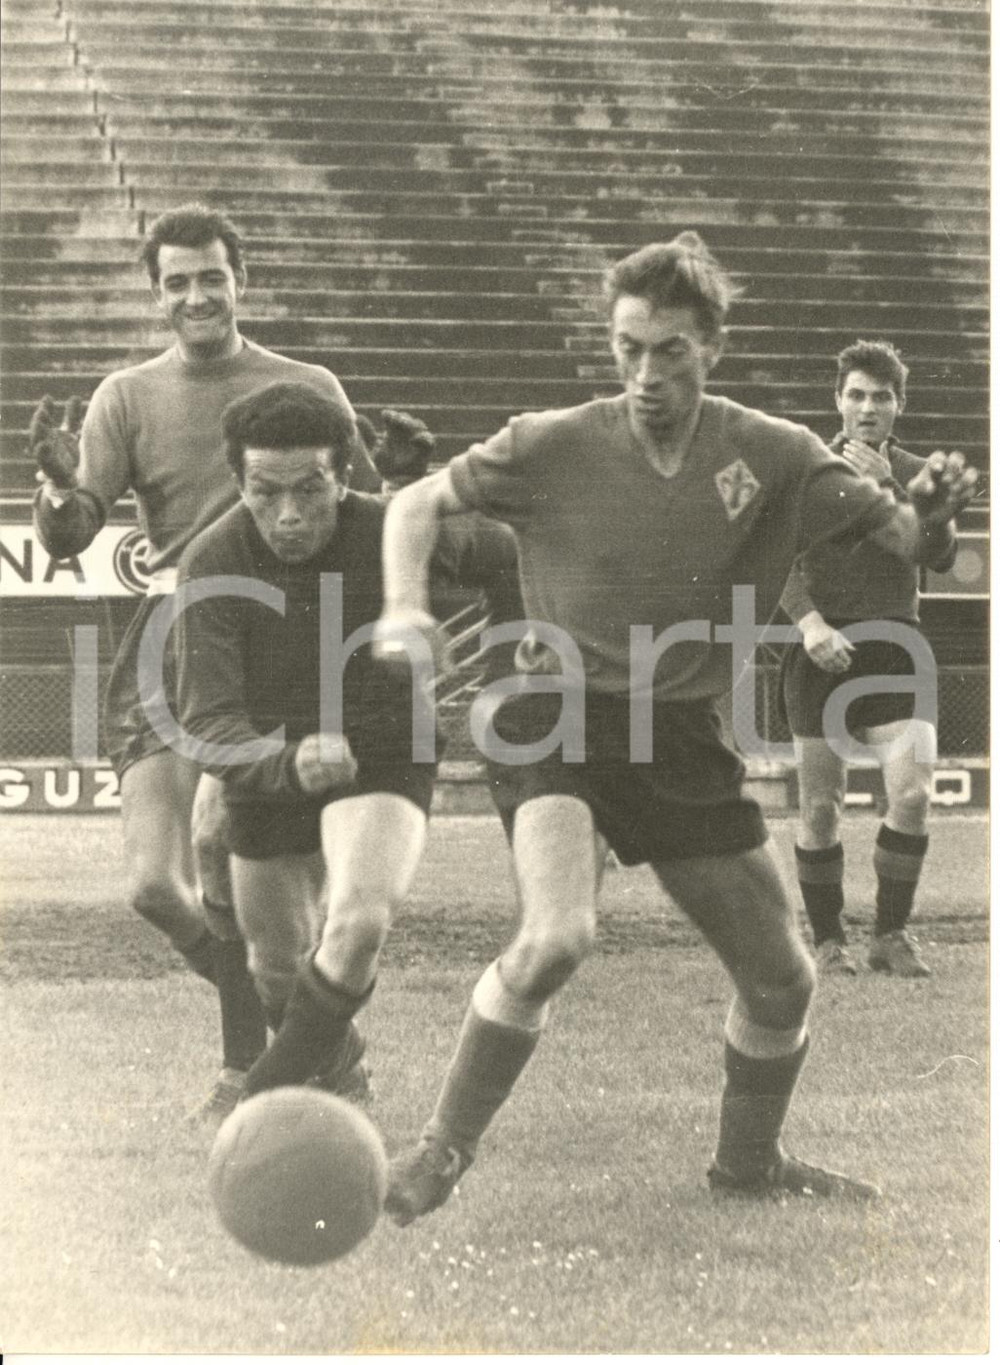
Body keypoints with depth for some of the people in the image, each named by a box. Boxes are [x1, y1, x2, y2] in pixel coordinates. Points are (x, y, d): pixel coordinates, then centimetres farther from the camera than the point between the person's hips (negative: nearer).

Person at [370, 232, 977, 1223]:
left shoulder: (771, 456, -3)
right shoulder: (554, 447, -9)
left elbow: (894, 534, 5)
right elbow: (418, 502, 3)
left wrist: (925, 512, -19)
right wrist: (405, 606, -16)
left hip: (682, 737, 4)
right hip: (559, 721, -4)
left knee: (782, 981, 7)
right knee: (556, 938, -29)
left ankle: (748, 1160, 36)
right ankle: (439, 1155, -11)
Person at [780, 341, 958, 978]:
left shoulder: (917, 474, 8)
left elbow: (942, 555, -8)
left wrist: (888, 488, -16)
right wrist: (809, 621, -21)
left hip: (895, 646, 1)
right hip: (822, 648, -1)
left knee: (913, 791, -13)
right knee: (821, 806, 0)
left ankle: (892, 933, 2)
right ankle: (829, 940, 13)